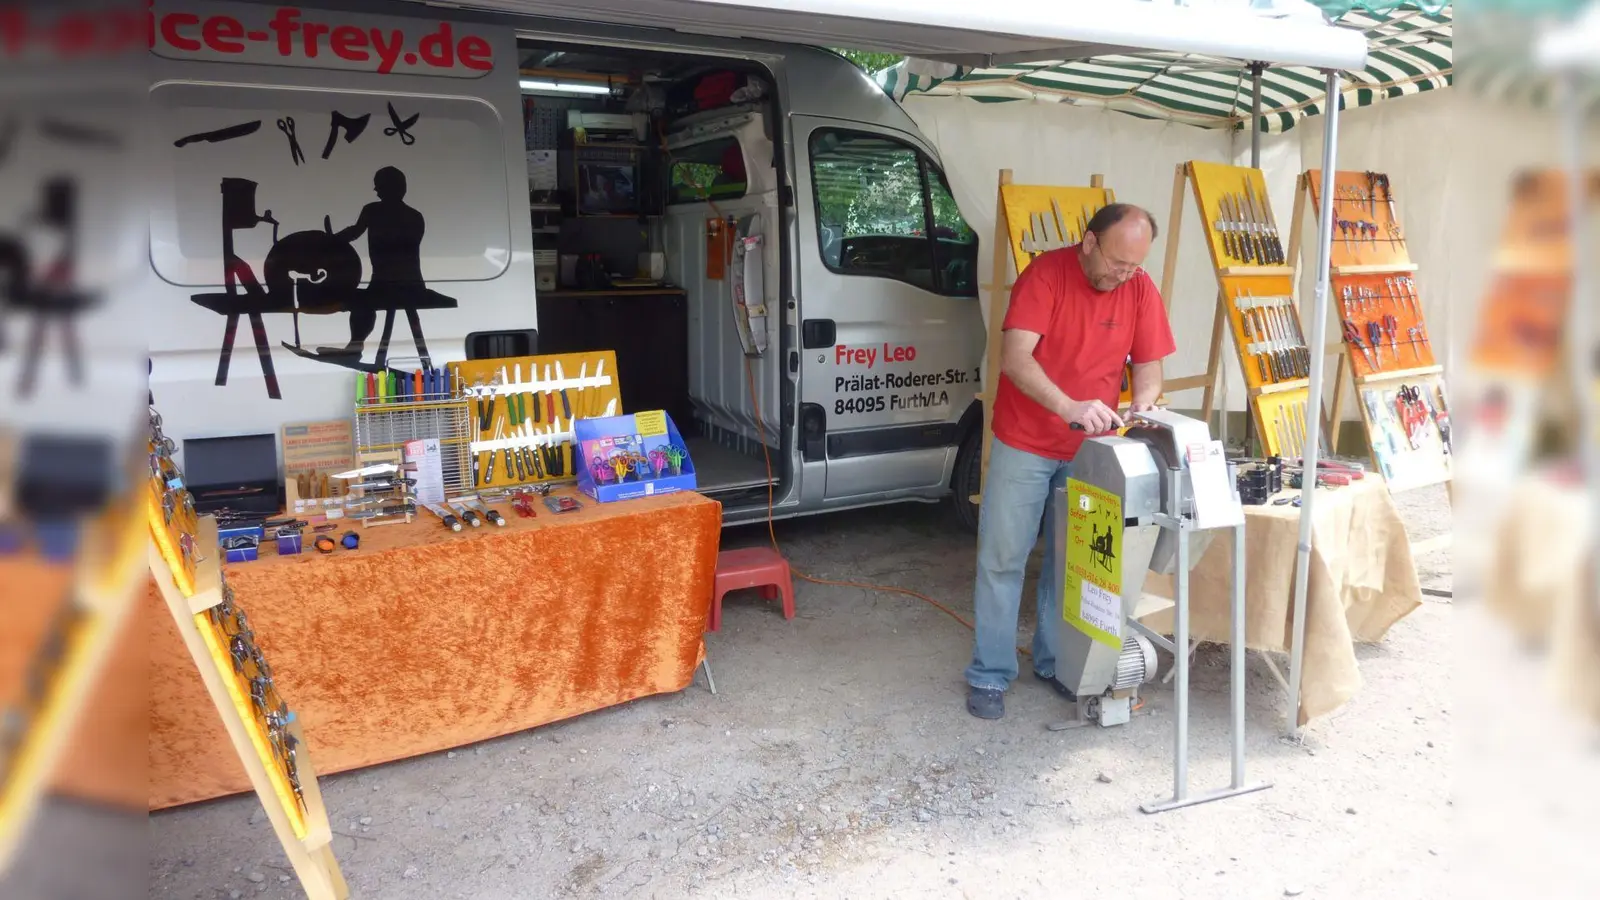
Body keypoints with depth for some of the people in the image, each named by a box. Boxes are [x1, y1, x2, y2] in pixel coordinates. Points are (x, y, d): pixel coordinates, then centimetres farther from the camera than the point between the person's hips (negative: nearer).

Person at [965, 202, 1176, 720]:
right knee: (1002, 559, 2)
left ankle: (1054, 663, 27)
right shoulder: (1045, 275, -16)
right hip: (1023, 444, -3)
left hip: (1088, 449, 4)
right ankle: (990, 675, 13)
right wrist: (1069, 407, -37)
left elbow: (1149, 364, 3)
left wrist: (1142, 406, -19)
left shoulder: (1141, 291, -2)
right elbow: (1015, 358, -25)